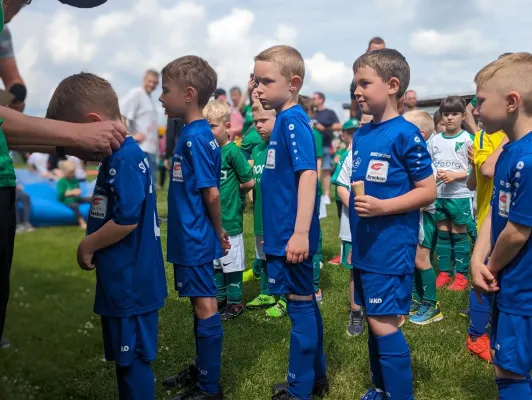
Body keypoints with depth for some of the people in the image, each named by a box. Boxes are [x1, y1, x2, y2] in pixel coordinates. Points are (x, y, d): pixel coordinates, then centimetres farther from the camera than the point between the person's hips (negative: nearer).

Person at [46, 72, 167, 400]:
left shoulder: (123, 160, -20)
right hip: (130, 281, 10)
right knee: (130, 358, 21)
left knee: (134, 360, 3)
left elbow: (126, 220, -26)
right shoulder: (124, 156, 11)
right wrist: (93, 244, 10)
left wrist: (87, 246, -13)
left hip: (130, 285, -10)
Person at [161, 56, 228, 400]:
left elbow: (211, 193, -20)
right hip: (195, 239, 9)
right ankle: (202, 370, 34)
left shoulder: (193, 138, -19)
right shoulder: (202, 134, 9)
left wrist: (218, 231, -6)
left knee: (205, 308, 0)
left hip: (195, 240, -9)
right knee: (204, 305, 18)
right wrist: (218, 232, 15)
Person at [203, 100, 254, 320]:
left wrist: (232, 190, 0)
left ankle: (235, 302, 17)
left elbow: (249, 182, -13)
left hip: (229, 218, -7)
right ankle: (220, 298, 30)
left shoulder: (232, 151, -14)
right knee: (213, 260, 16)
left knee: (231, 261, 4)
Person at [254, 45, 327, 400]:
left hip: (292, 235, -9)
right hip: (284, 232, 9)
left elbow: (308, 174, -25)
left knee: (301, 305, 2)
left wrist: (300, 232, -29)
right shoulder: (285, 121, 12)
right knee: (306, 303, 17)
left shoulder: (293, 121, -16)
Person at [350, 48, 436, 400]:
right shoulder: (361, 136, 9)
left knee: (384, 324, -4)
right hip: (365, 248, 7)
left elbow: (428, 191, -13)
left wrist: (382, 207, -23)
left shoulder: (405, 135, -13)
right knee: (374, 322, 16)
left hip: (391, 249, -7)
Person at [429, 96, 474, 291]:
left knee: (459, 235, 4)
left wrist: (455, 175, -18)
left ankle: (461, 275, 13)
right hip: (439, 195, 4)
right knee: (442, 234, 11)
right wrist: (436, 173, -9)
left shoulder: (467, 139, -6)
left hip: (460, 195, -4)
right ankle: (443, 273, 20)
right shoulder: (435, 140, 6)